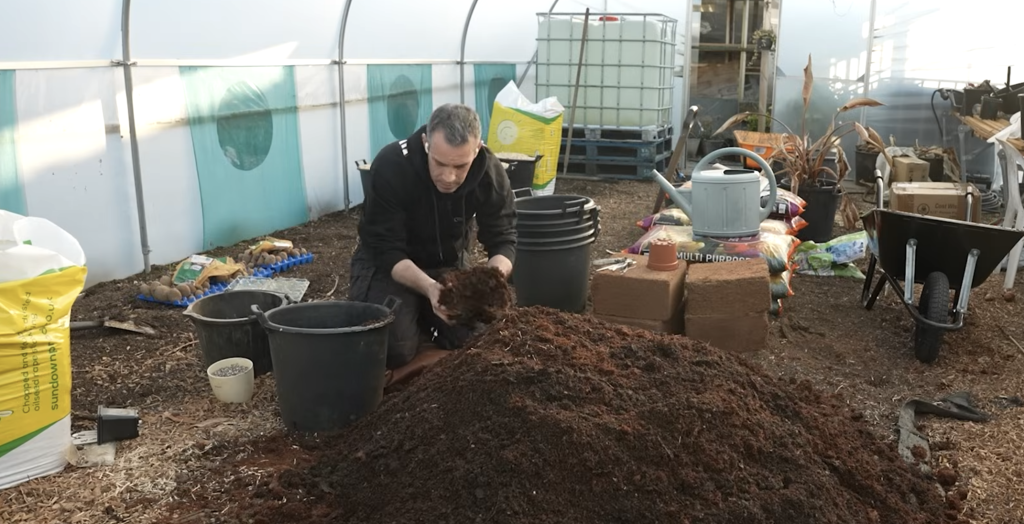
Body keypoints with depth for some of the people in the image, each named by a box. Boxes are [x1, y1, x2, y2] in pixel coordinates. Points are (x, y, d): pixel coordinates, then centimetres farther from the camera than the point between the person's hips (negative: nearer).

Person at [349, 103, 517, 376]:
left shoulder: (490, 171, -19)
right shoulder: (390, 166, -30)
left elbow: (502, 240, -15)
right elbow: (388, 251, -28)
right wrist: (429, 287, -46)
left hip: (449, 262, 3)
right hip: (388, 264, -3)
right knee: (395, 349, -23)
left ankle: (423, 318, 18)